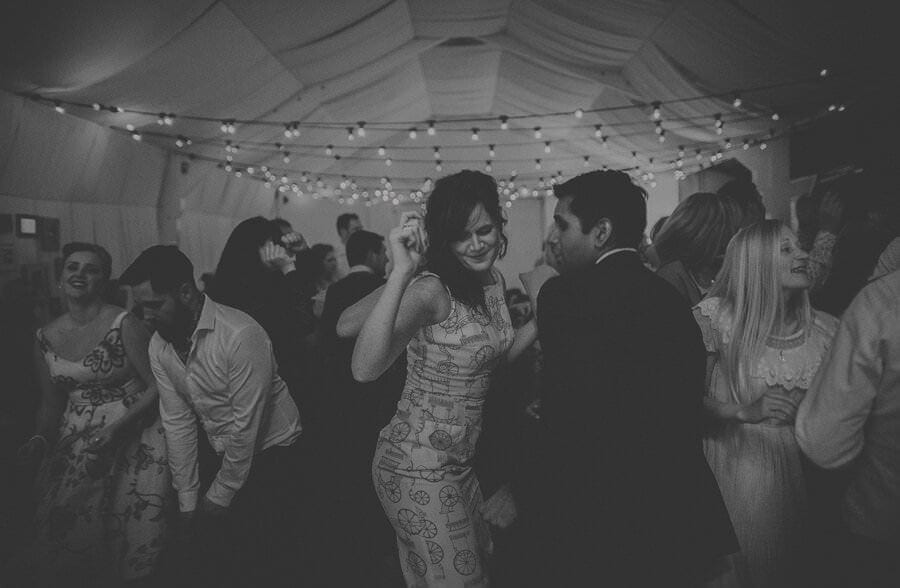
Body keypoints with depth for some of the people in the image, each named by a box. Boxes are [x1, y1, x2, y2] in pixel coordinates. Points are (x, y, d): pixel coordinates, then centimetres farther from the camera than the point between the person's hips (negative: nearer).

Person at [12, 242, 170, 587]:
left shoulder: (124, 325, -13)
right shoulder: (46, 339, 4)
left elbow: (157, 386, -12)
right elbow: (51, 403, 13)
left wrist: (116, 428, -18)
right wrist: (41, 439, -4)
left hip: (132, 436, -4)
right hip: (76, 442, 4)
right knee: (60, 524, -1)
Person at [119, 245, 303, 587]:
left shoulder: (241, 335, -26)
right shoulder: (159, 346, -3)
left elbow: (245, 428, -22)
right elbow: (177, 423, -1)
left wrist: (217, 499, -11)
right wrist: (187, 504, 0)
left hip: (270, 453, -6)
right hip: (222, 455, 6)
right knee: (195, 547, 7)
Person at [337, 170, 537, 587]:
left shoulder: (493, 280, 2)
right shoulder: (431, 289, -23)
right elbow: (365, 369, -37)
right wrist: (401, 272, -42)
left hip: (462, 460, 8)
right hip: (419, 468, -8)